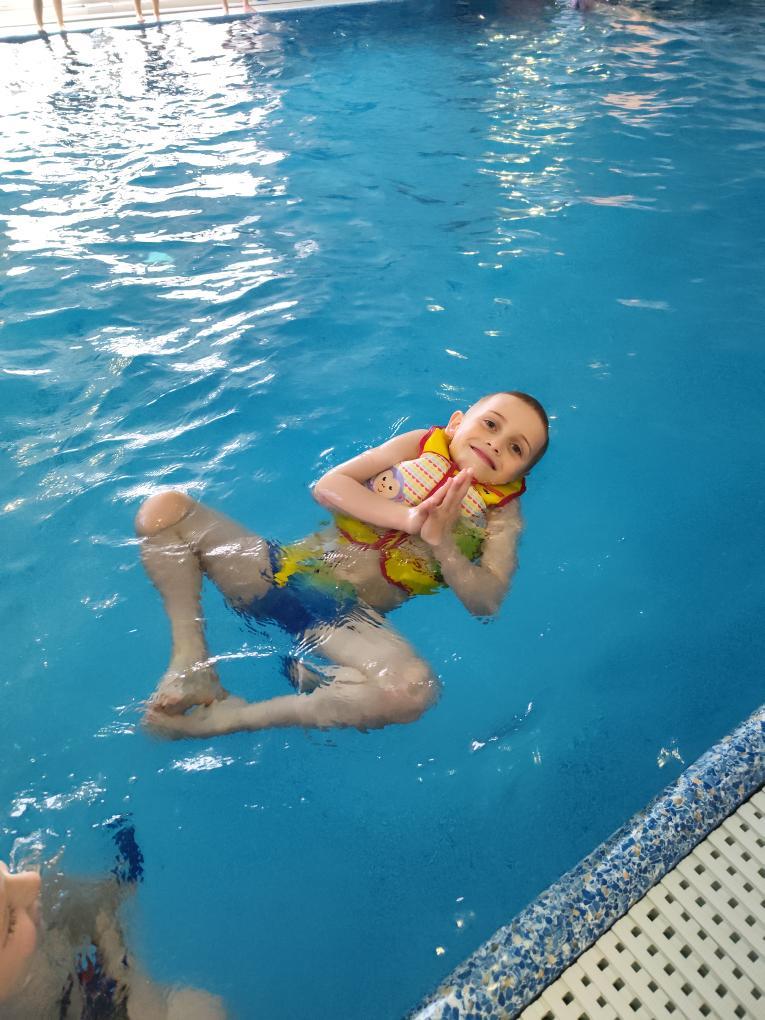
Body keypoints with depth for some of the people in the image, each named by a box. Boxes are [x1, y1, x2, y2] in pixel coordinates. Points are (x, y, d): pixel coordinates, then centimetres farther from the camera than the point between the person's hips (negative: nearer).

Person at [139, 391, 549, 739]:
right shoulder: (422, 444, 11)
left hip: (350, 612, -2)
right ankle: (191, 660, -5)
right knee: (164, 508, -10)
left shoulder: (501, 512, 9)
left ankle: (229, 718, -18)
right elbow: (327, 486, -1)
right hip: (282, 569, 2)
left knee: (413, 689, -35)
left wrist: (440, 540, -20)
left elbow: (486, 603, -5)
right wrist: (406, 517, -16)